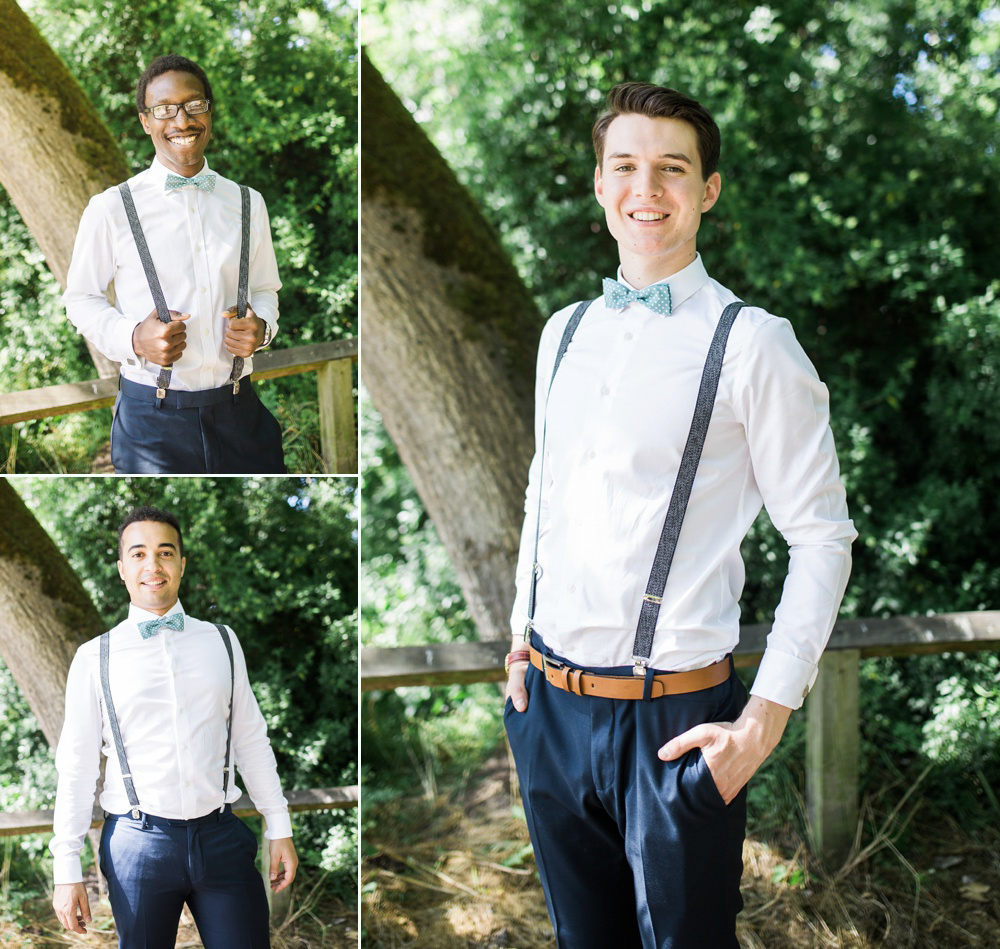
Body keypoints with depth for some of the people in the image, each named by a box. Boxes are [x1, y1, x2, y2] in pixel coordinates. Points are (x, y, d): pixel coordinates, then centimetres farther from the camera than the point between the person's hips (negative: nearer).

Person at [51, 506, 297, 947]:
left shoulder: (221, 642, 8)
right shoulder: (96, 657, 2)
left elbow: (251, 740, 12)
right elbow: (77, 765, 2)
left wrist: (279, 828, 9)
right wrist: (67, 870, -2)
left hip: (221, 836, 2)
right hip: (139, 841, -2)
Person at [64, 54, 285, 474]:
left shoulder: (248, 204, 7)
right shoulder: (111, 208, -4)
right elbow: (81, 297, 4)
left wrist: (260, 327, -5)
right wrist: (133, 339, -14)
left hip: (237, 408, 3)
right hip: (152, 419, -3)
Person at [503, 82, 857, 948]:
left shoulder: (751, 342, -10)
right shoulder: (564, 333, 8)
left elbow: (824, 538, -10)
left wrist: (765, 720, -14)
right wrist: (521, 633, 14)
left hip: (671, 719, -5)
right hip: (549, 704, 6)